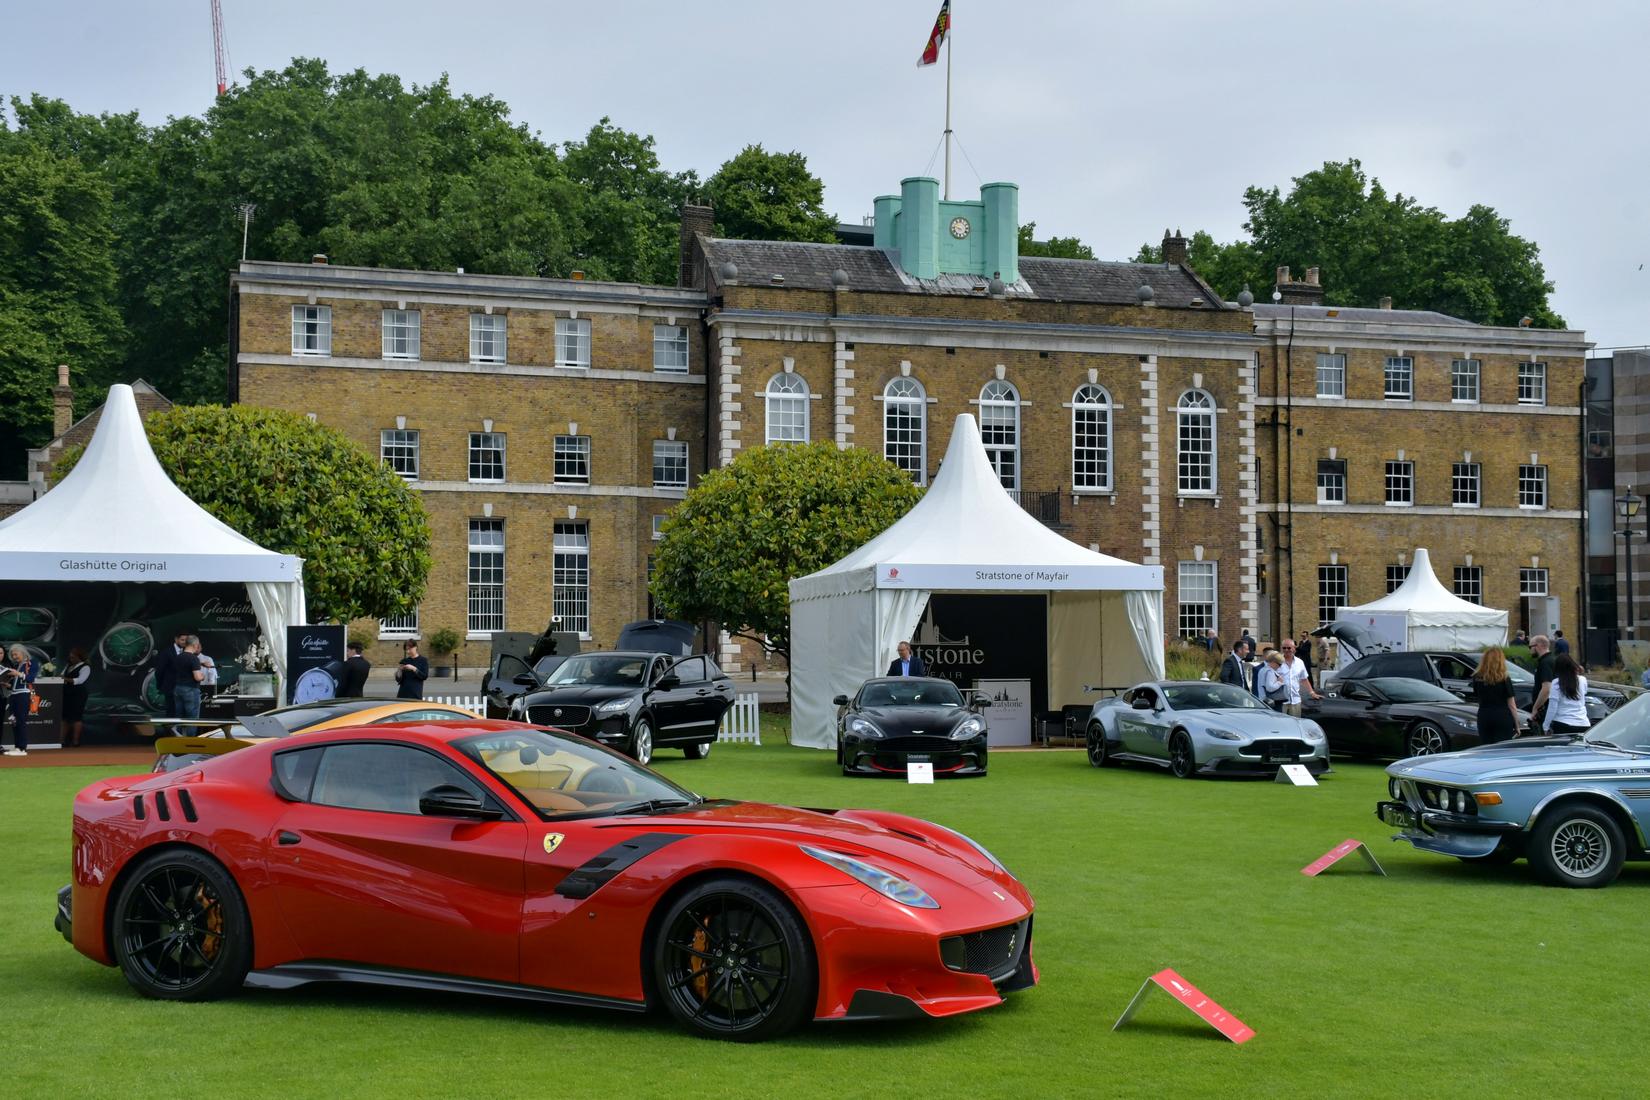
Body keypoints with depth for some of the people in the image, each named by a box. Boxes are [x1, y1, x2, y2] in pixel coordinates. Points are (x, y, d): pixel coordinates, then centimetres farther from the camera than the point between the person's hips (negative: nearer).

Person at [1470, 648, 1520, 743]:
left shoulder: (1477, 678, 1)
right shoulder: (1505, 679, -6)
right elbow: (1511, 705, -4)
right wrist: (1517, 725, 3)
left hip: (1484, 717, 3)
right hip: (1503, 717, -3)